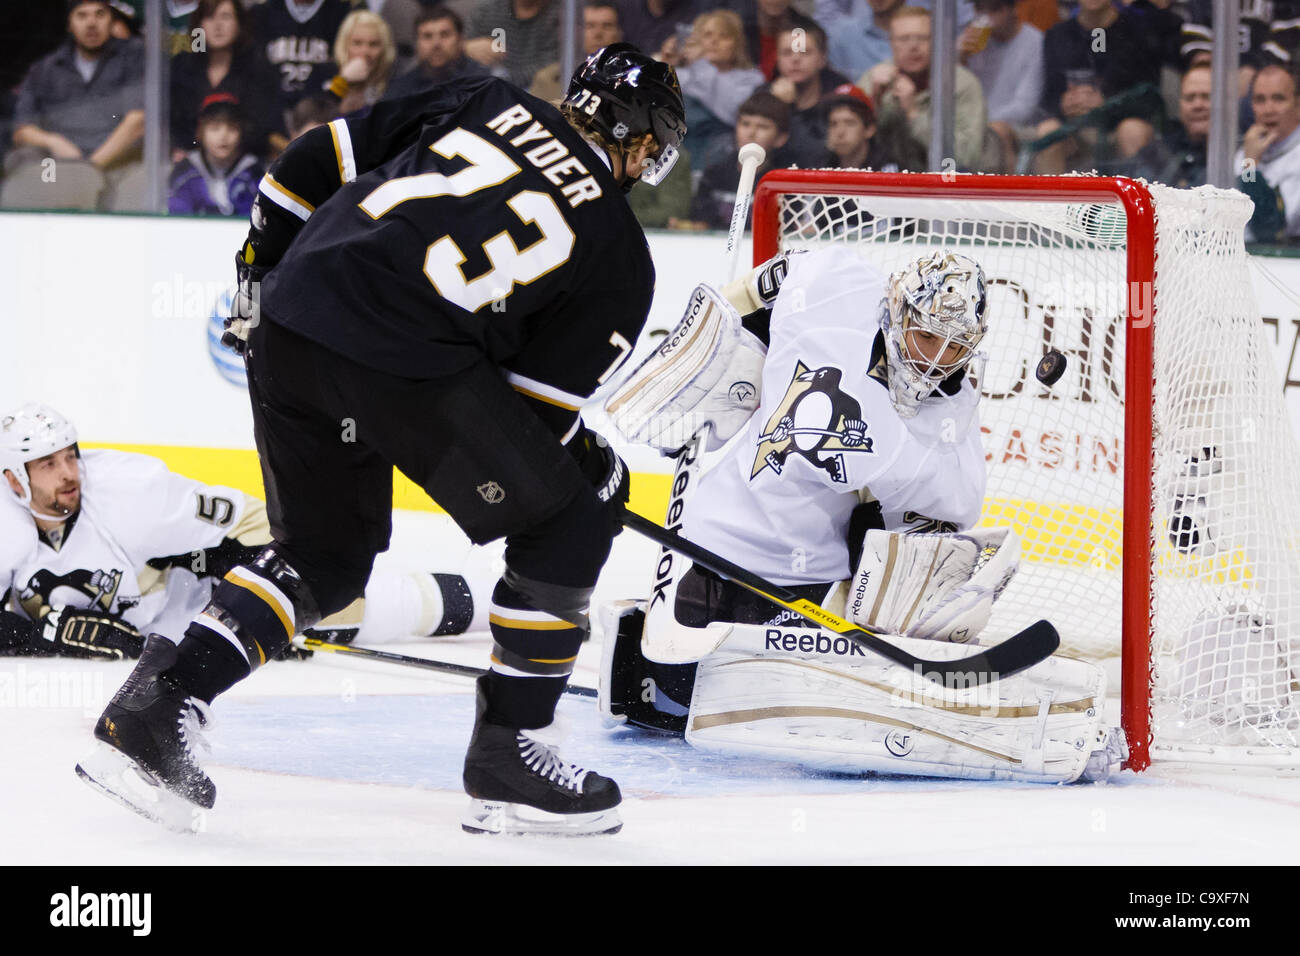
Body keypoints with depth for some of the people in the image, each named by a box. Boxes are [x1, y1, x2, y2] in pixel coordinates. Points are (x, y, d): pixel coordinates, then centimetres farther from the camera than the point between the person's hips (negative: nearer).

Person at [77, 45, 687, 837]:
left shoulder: (489, 105, 22)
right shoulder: (622, 258, 12)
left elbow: (318, 161, 19)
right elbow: (536, 410, 9)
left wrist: (261, 274, 30)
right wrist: (594, 461, 29)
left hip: (288, 325, 6)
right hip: (407, 363, -6)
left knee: (325, 556, 26)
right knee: (569, 515, 14)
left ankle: (157, 704, 10)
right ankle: (505, 756, 13)